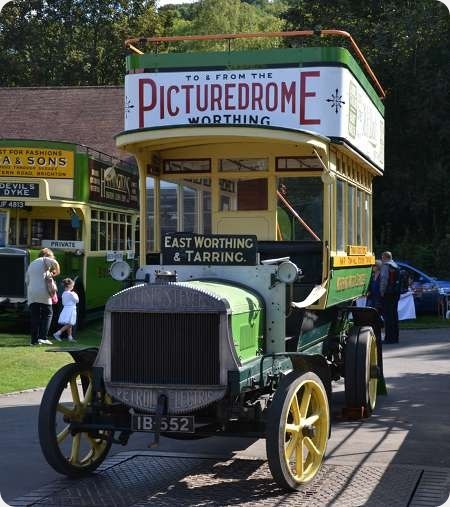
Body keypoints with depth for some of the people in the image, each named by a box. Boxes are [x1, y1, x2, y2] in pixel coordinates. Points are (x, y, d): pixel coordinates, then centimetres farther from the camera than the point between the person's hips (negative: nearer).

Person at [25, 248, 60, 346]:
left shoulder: (31, 264, 25)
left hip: (31, 294, 6)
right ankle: (43, 337, -7)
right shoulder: (44, 260, 4)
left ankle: (34, 340, 5)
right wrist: (57, 272, 1)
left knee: (34, 317, 7)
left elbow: (27, 280, 27)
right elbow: (55, 263, -16)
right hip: (43, 293, -6)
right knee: (47, 314, 3)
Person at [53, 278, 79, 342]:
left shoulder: (63, 294, 9)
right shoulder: (70, 294, -15)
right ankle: (58, 333, -18)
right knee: (69, 325, -11)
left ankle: (70, 337, 15)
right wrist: (75, 295, 11)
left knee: (69, 325, 13)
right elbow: (77, 300, -8)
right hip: (70, 310, -9)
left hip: (65, 308, 9)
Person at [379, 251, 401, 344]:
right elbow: (398, 279, 18)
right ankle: (395, 337, 17)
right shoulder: (395, 265, 18)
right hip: (396, 293, 9)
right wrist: (397, 292, 19)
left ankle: (389, 338, -10)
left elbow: (384, 279, -17)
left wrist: (382, 291, -12)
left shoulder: (385, 265, -9)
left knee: (387, 315, -7)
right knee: (394, 314, 13)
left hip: (387, 294, -9)